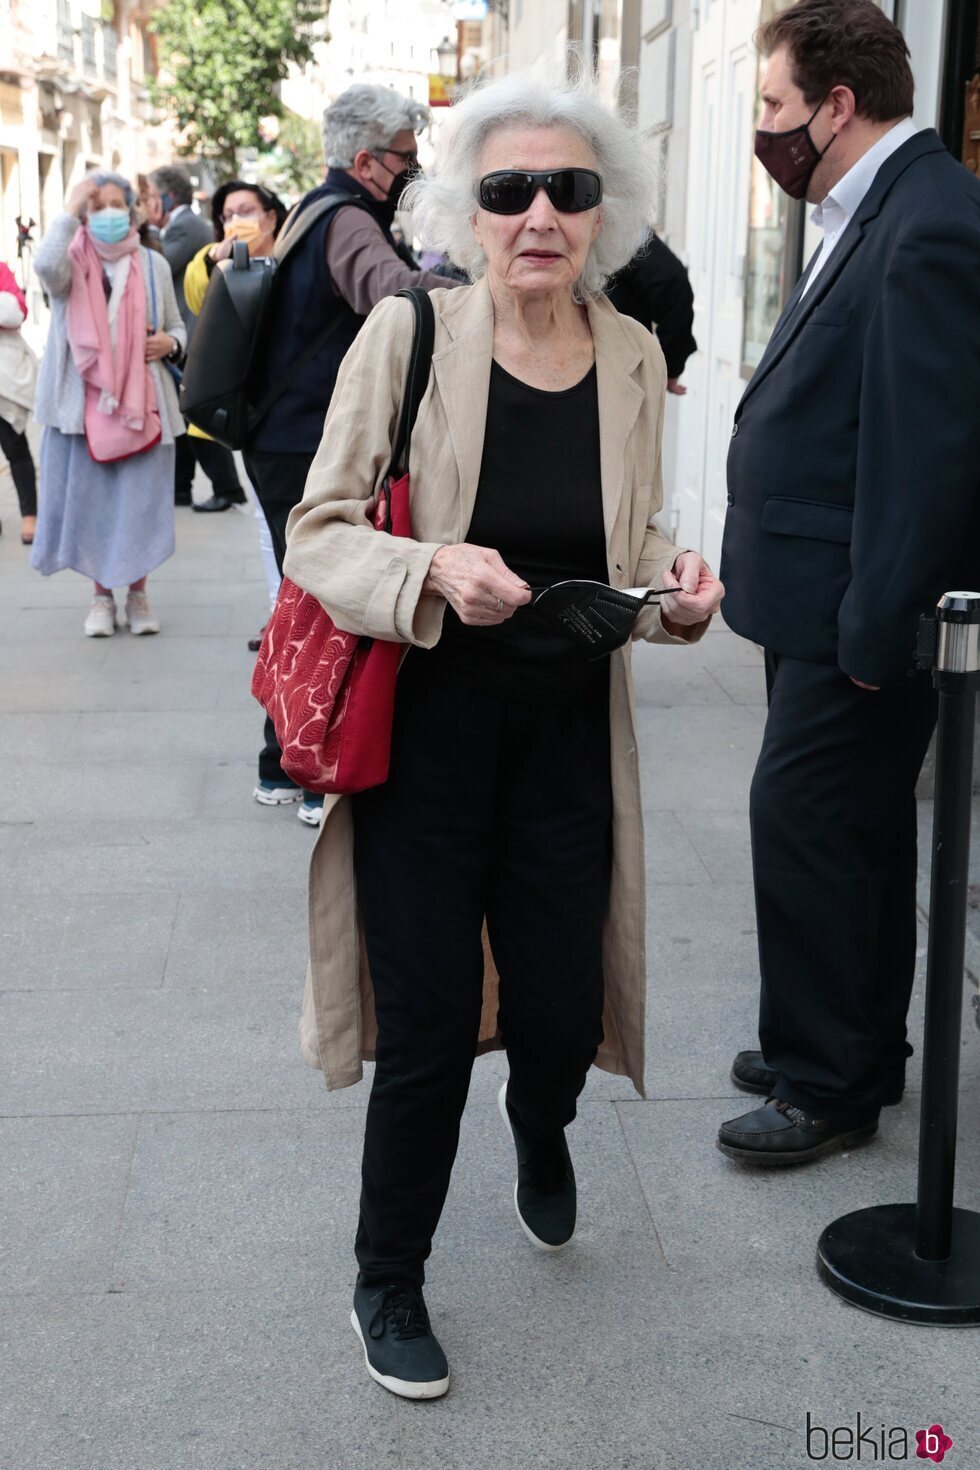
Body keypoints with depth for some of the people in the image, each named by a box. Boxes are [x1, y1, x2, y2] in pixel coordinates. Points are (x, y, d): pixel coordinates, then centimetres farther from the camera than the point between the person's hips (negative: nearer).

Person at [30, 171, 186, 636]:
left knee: (140, 499, 3)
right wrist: (71, 210, -18)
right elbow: (46, 267, -24)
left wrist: (170, 344, -6)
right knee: (90, 499, 3)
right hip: (83, 400, -1)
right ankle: (102, 596, 17)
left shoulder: (152, 264, 9)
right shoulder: (73, 261, 2)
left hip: (141, 401, 1)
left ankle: (137, 594, 17)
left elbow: (176, 327, 16)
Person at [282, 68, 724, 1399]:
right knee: (429, 1029, 2)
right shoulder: (406, 336, -12)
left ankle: (541, 1132, 49)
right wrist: (432, 572, -28)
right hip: (422, 735, -3)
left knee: (559, 1013, 9)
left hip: (567, 740, 3)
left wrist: (674, 589, -8)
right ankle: (387, 1281, 28)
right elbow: (316, 535, -10)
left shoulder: (632, 355, 1)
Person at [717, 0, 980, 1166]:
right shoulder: (868, 214, 14)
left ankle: (825, 1082, 13)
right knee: (853, 828, 18)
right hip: (825, 603, 10)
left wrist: (875, 628, -21)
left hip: (857, 615, -10)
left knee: (805, 821, -3)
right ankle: (855, 1052, 33)